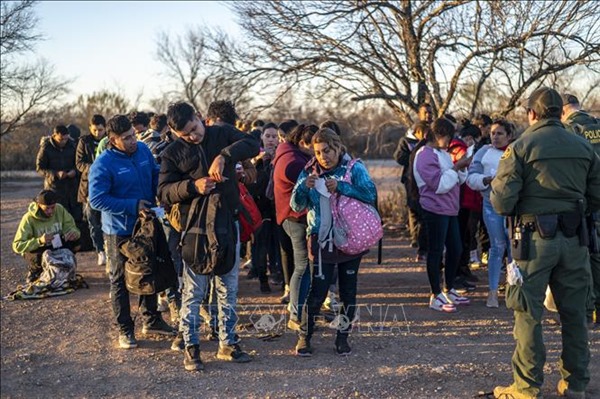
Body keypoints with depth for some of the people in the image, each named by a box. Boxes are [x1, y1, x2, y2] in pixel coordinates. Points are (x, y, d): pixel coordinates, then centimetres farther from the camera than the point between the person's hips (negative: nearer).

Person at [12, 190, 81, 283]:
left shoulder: (60, 209, -15)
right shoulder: (29, 218, -25)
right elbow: (17, 246, -28)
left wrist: (74, 232, -33)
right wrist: (39, 241, -45)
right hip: (36, 250, -3)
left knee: (75, 241, -23)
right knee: (38, 256, -37)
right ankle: (35, 269, 1)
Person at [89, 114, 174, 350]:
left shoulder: (143, 150, -2)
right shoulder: (103, 164, -20)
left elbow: (155, 175, 13)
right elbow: (96, 199, -22)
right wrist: (132, 206, -25)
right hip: (119, 231, -6)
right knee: (120, 280, 7)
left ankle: (151, 320, 35)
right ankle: (125, 329, 20)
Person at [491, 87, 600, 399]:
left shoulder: (520, 147, -8)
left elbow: (502, 202, -13)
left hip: (535, 239, -4)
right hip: (573, 238, 5)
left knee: (528, 314, 4)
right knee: (574, 314, 14)